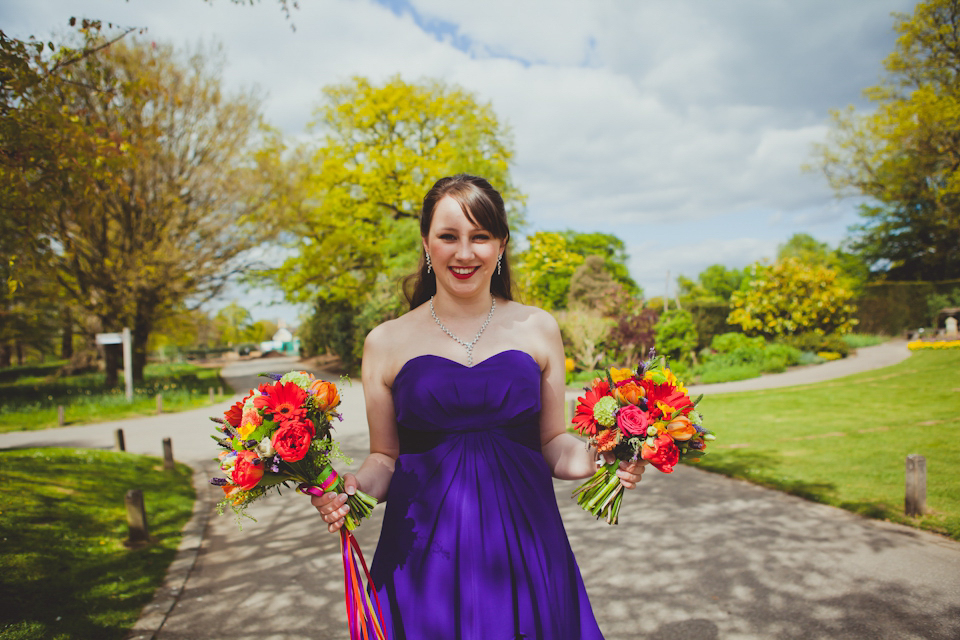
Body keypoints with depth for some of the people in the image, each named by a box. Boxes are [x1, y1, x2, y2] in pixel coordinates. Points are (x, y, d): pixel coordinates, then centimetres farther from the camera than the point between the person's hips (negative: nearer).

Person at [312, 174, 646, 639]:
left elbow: (553, 443, 7)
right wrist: (353, 488, -14)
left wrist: (600, 459, -12)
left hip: (524, 546, 1)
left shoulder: (537, 329, 2)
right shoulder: (386, 343, 0)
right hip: (425, 552, 0)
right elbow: (385, 458, 5)